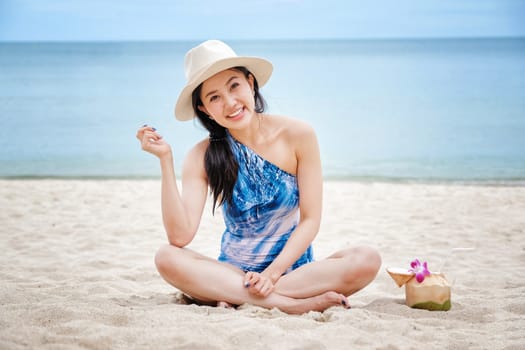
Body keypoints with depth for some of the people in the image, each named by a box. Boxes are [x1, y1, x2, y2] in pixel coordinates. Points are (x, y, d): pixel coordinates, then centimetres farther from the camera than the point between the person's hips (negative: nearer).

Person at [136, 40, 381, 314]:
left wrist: (272, 273, -19)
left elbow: (310, 220, -6)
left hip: (293, 268, 0)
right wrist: (165, 160, -20)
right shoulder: (202, 157, -5)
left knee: (367, 259, -28)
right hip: (234, 273, 0)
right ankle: (295, 304, -30)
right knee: (167, 258, -28)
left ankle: (237, 299, -24)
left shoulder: (298, 135, -6)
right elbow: (180, 236, -16)